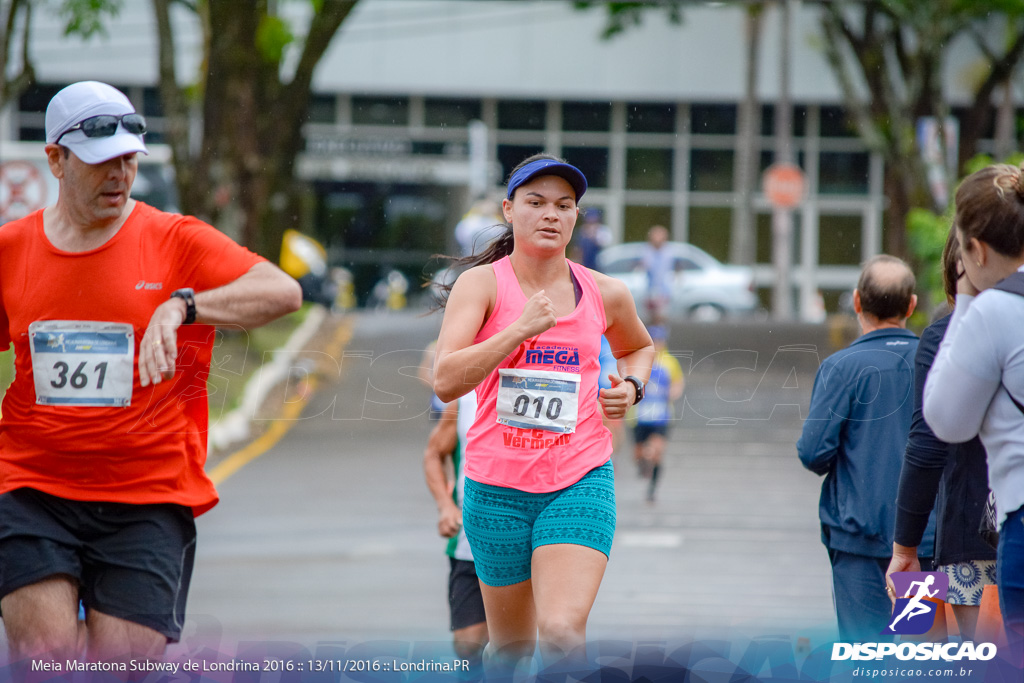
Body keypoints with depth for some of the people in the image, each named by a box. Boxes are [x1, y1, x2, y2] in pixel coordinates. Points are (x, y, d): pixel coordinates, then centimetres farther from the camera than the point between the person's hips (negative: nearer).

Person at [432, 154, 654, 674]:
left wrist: (632, 386, 7)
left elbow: (639, 347, 29)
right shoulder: (483, 284, -4)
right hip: (497, 485, 0)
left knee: (563, 632, -21)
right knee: (511, 645, 13)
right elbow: (446, 381, -18)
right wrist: (522, 328, -24)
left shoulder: (605, 294, 5)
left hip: (580, 482, 0)